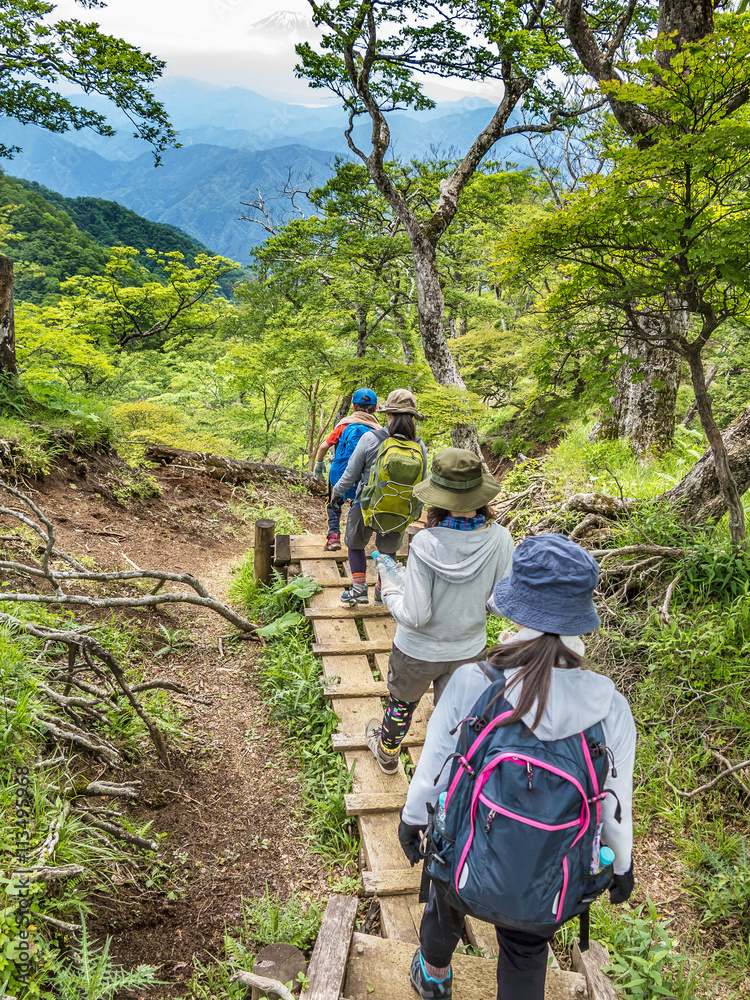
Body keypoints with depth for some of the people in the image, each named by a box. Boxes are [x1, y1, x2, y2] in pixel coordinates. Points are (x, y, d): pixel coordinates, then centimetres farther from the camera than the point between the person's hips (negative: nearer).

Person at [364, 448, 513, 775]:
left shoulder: (425, 544, -30)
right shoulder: (500, 540, -20)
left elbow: (415, 616, -25)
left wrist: (390, 596, -5)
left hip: (418, 652, -2)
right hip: (468, 650, 2)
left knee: (402, 702, 28)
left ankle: (387, 752, 56)